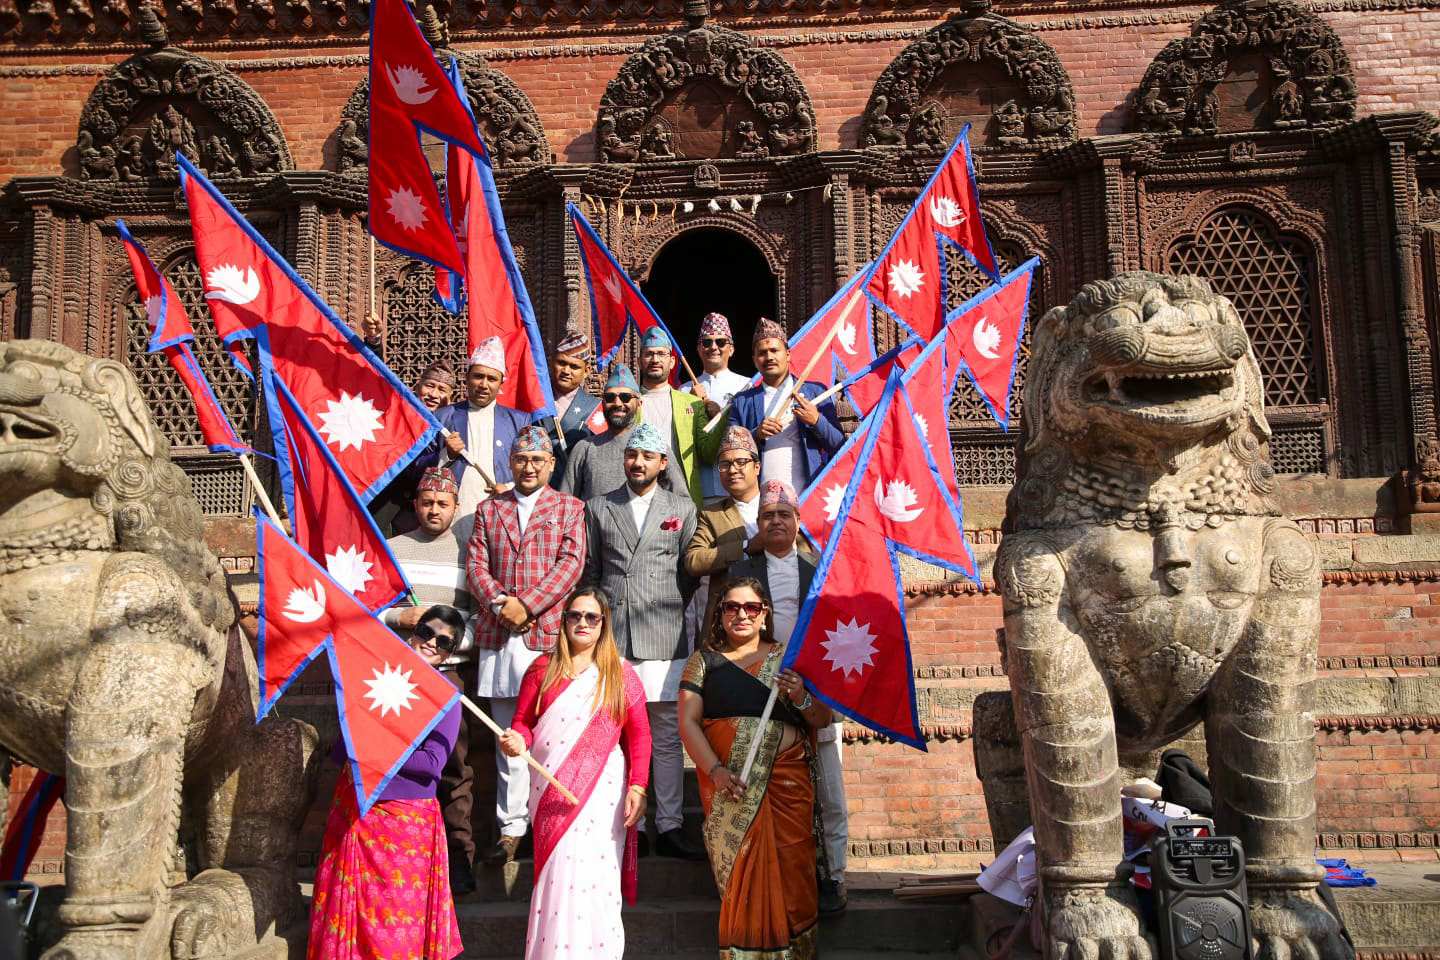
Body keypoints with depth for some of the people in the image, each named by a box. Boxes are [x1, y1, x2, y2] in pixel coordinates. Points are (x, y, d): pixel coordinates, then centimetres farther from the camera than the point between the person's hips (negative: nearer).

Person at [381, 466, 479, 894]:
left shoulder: (468, 550, 12)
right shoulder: (391, 548, 17)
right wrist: (400, 618, -6)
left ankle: (459, 860, 1)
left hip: (453, 670, -1)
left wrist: (453, 639, -9)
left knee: (455, 767, -5)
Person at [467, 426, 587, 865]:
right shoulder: (489, 510, 18)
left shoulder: (569, 508, 10)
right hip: (498, 634, 3)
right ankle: (512, 826, 11)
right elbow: (477, 565, 9)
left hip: (549, 631, -2)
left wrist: (527, 603, -12)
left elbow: (571, 564, -2)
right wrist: (498, 604, -10)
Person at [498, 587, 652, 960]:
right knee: (557, 876, 0)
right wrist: (518, 740, -12)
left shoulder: (621, 674, 7)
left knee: (593, 877, -6)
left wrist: (637, 787, -5)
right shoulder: (543, 669, 11)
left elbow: (639, 735, 3)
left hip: (602, 790, -1)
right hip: (551, 789, 1)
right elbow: (524, 722, 11)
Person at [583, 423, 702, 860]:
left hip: (664, 636, 0)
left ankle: (669, 827, 6)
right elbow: (590, 570, 14)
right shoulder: (598, 508, 13)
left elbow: (691, 570, 11)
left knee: (668, 735, 1)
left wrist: (669, 608, 4)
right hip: (611, 636, 1)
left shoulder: (683, 508, 11)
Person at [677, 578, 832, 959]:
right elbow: (688, 721, 2)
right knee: (737, 874, -5)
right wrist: (715, 770, -12)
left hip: (787, 781, 1)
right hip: (729, 785, 0)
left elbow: (821, 720, 13)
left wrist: (802, 697, -9)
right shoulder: (704, 660, 12)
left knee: (788, 872, -5)